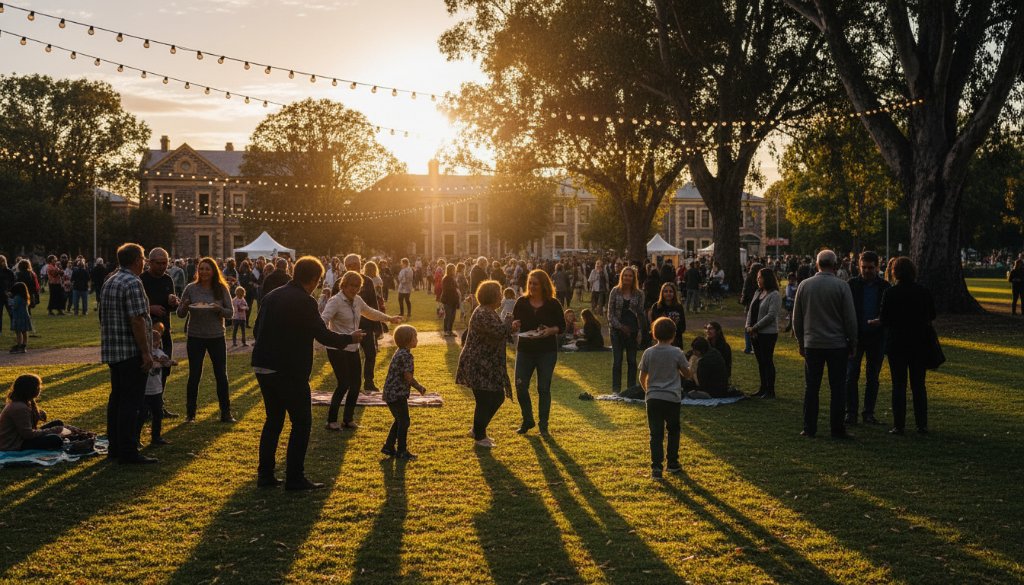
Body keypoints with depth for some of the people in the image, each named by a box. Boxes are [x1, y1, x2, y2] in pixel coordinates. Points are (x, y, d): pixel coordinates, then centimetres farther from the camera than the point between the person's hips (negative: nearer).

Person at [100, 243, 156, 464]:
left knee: (117, 398, 15)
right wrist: (146, 352, -19)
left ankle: (115, 448, 21)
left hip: (112, 352, 10)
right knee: (131, 402, -6)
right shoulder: (133, 284, -16)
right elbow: (137, 321, -21)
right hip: (131, 352, -10)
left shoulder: (109, 283, 15)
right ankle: (128, 452, -5)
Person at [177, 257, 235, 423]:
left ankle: (226, 413, 14)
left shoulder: (221, 289, -1)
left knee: (221, 375, 4)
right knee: (194, 375, 3)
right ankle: (190, 414, 13)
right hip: (195, 337, -1)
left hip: (216, 336, 1)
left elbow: (230, 313, -2)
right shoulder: (191, 288, -2)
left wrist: (219, 308, -21)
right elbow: (180, 314, 1)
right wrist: (185, 306, -21)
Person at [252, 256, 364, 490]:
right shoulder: (305, 302, -14)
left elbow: (256, 330, 15)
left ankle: (265, 474, 20)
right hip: (289, 371, -7)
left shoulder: (270, 297, 9)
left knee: (274, 419, 18)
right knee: (301, 422, 4)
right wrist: (350, 338, 3)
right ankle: (295, 478, 4)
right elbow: (323, 335, -12)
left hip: (262, 367, 8)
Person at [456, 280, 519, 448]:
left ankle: (478, 430, 28)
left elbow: (497, 334, 24)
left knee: (498, 397, 15)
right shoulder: (482, 314, -21)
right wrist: (508, 320, -11)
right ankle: (479, 437, 12)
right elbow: (500, 332, -31)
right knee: (484, 400, -3)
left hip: (489, 365, 11)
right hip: (478, 365, -11)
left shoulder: (490, 312, 13)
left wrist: (511, 328, 7)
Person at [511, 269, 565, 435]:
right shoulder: (522, 302, 0)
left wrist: (551, 331, -21)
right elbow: (513, 323, 5)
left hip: (547, 352, -2)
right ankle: (527, 420, 19)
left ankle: (543, 424, 16)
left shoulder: (553, 304, -5)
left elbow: (562, 326, -1)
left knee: (543, 388, 3)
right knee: (520, 386, -1)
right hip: (525, 350, 2)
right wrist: (514, 325, -18)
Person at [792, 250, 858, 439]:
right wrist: (852, 343, 6)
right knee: (837, 388, 4)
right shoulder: (842, 286, -8)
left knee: (811, 388, 7)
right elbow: (850, 318, -5)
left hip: (812, 344, 3)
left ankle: (809, 428, 9)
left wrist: (801, 341, 17)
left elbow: (796, 317, 8)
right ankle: (837, 429, 5)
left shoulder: (804, 285, 1)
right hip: (837, 345, -2)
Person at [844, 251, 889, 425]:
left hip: (876, 337, 1)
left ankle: (869, 412, 14)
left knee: (872, 378, 7)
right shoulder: (852, 284, 1)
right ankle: (851, 412, 4)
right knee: (851, 376, -2)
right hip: (855, 337, -1)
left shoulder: (884, 287, 4)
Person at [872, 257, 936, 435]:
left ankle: (899, 425, 1)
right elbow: (931, 317, 8)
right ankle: (922, 424, 11)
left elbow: (884, 320, -9)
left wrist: (872, 322, 11)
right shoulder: (923, 292, 0)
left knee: (899, 385, 1)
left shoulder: (890, 292, -10)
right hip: (919, 343, 3)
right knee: (918, 384, 10)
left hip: (896, 343, -3)